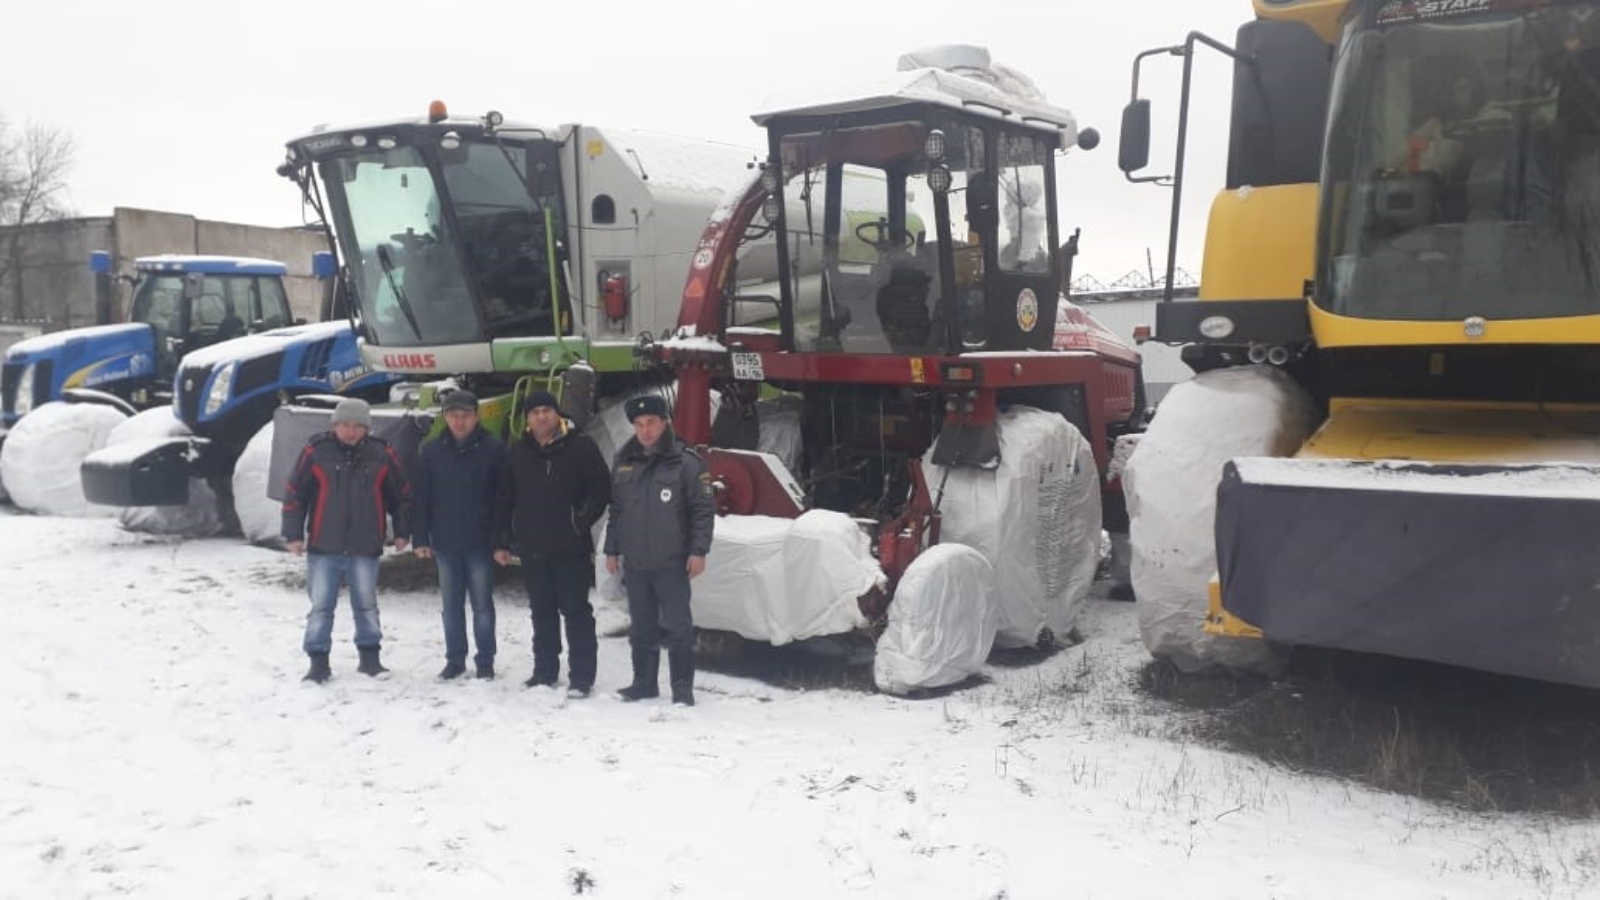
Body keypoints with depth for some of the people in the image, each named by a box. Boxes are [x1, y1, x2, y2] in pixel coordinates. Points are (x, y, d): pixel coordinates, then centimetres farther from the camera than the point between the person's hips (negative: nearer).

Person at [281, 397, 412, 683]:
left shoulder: (382, 454, 1)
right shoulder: (315, 452, -4)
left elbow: (402, 494, 9)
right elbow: (295, 495, 1)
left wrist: (402, 532, 7)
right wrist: (294, 534, -2)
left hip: (365, 548, 1)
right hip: (323, 547, -1)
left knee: (366, 605, 11)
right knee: (321, 606, 2)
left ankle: (370, 657, 23)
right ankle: (318, 662, 12)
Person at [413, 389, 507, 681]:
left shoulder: (493, 449, -4)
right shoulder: (431, 451, 5)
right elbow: (421, 498, 5)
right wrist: (420, 538, 0)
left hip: (481, 542, -3)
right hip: (445, 542, 3)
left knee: (482, 605, 5)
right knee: (450, 605, 11)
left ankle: (485, 661, 15)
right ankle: (455, 659, 21)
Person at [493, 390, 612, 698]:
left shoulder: (580, 446, -3)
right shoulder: (516, 453, 9)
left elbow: (602, 487, -3)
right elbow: (503, 500, 12)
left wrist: (583, 520, -9)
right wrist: (503, 541, 8)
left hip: (571, 547, -4)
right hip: (532, 547, 4)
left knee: (575, 610, -2)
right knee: (542, 612, 13)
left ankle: (581, 676, 1)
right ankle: (545, 671, 23)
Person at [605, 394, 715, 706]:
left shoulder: (685, 461, -7)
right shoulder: (624, 462, 10)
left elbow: (702, 509, -8)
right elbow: (615, 510, 16)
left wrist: (698, 550, -13)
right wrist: (612, 549, 14)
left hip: (671, 562, -5)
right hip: (634, 562, 5)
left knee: (678, 625, -1)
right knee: (642, 626, 14)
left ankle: (683, 687, 7)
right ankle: (644, 682, 25)